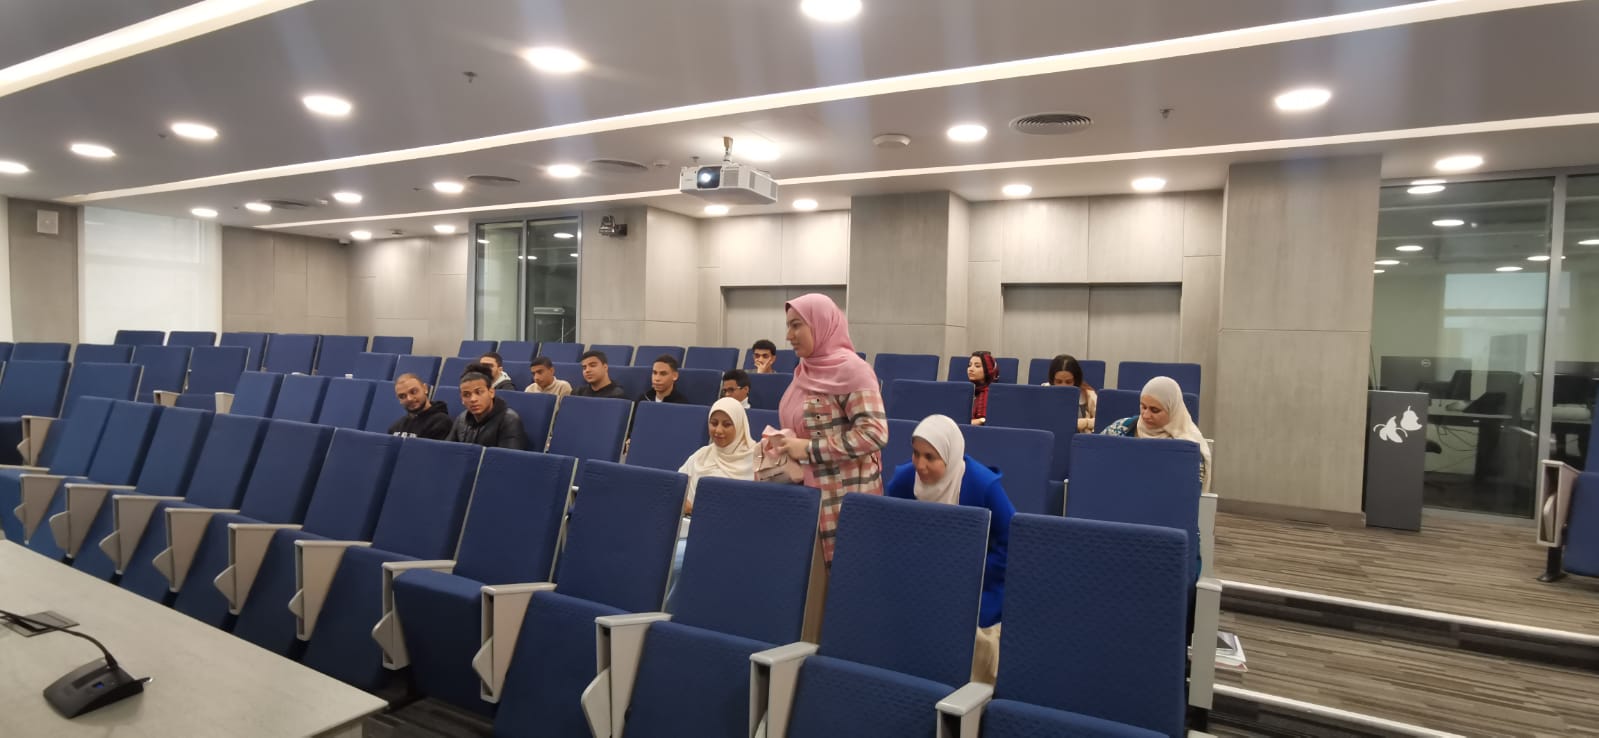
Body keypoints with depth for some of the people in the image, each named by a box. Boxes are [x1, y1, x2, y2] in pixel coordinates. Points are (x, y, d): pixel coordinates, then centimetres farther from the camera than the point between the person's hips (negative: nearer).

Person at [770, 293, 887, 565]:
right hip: (808, 490, 8)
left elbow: (874, 432, -23)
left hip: (843, 496, -8)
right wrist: (782, 440, 3)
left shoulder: (850, 369, -15)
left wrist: (809, 449, -21)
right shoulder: (807, 369, 10)